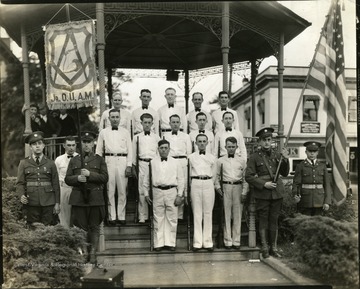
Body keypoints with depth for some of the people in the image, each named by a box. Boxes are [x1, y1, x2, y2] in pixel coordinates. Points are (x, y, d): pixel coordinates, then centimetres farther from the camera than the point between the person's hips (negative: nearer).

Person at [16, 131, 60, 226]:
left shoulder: (50, 163, 7)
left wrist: (57, 203, 2)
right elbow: (20, 183, 5)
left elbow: (56, 184, 7)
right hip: (31, 203, 0)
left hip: (48, 203, 0)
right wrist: (22, 195, -14)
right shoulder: (24, 163, 8)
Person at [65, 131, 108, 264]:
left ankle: (92, 254, 7)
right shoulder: (74, 160, 14)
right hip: (78, 198, 1)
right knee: (79, 226, 0)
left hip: (95, 198, -1)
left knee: (94, 227, 1)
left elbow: (105, 178, -1)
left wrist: (90, 174, -13)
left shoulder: (99, 160, 9)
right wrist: (77, 178, -11)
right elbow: (67, 179, 9)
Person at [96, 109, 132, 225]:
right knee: (110, 190, 0)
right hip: (109, 161, 0)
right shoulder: (103, 132, 11)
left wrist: (129, 166, 0)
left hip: (122, 161, 0)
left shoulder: (125, 132, 12)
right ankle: (112, 217, 6)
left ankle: (121, 216, 9)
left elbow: (130, 150, 9)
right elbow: (99, 150, 12)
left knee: (122, 190, 1)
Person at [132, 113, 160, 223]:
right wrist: (133, 167, 12)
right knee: (142, 190, -1)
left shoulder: (156, 137, 11)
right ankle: (142, 216, 6)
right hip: (142, 164, 0)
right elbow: (134, 153, 14)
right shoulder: (137, 137, 10)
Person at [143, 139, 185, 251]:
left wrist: (179, 195, 1)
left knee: (172, 219, 4)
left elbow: (181, 180, 8)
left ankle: (170, 242, 14)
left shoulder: (175, 163, 7)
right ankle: (158, 243, 11)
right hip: (157, 192, 0)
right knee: (158, 219, 3)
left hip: (171, 192, 0)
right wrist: (146, 194, 7)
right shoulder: (152, 162, 7)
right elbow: (146, 179, 11)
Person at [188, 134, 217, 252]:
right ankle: (197, 242, 4)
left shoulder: (212, 158, 11)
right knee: (196, 213, -1)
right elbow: (189, 173, 11)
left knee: (208, 213, 1)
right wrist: (192, 184, 4)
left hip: (208, 184, 1)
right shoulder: (191, 157, 9)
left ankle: (208, 242, 7)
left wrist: (209, 183, 4)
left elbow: (214, 175, 14)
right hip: (195, 184, -1)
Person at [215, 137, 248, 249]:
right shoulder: (220, 161, 8)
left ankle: (236, 241, 9)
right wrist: (217, 187, -1)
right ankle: (227, 241, 6)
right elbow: (217, 176, 13)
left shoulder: (242, 161, 9)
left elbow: (245, 178, 8)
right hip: (226, 187, -1)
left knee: (237, 215, 2)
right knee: (226, 215, 0)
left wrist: (244, 192, 0)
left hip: (238, 187, 1)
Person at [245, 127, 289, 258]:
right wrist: (263, 184, -13)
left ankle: (274, 248, 20)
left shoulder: (277, 155, 9)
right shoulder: (255, 157, -2)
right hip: (262, 193, -3)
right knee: (263, 220, 3)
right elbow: (248, 176, -5)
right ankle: (264, 248, 14)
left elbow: (285, 173, 10)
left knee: (274, 220, 10)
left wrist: (285, 159, -5)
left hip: (277, 192, 3)